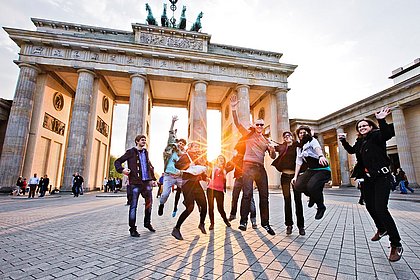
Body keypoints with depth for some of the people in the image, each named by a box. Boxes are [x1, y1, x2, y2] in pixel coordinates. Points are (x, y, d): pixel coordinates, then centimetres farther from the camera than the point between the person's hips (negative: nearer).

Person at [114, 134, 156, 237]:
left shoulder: (145, 152, 15)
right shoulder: (131, 152, -1)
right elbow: (117, 162, 1)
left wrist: (153, 178, 17)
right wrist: (122, 170, -18)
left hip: (147, 182, 6)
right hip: (135, 182, -6)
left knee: (149, 202, 14)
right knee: (133, 206, -1)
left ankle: (147, 223, 33)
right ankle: (132, 229, 11)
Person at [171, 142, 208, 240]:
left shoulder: (198, 157, 17)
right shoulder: (185, 156, -3)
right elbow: (177, 165, -17)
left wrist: (205, 177, 8)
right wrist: (188, 165, -27)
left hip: (196, 183, 7)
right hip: (188, 182, -7)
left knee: (204, 204, 6)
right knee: (190, 207, -13)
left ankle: (201, 224, 32)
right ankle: (176, 229, 0)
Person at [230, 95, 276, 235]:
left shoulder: (266, 140, 19)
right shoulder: (248, 134, 9)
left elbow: (273, 157, 18)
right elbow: (237, 123, -5)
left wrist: (272, 150, -5)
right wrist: (234, 109, -19)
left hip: (261, 168, 5)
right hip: (249, 166, -4)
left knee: (264, 195, 5)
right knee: (247, 193, -14)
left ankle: (265, 222, 18)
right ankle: (243, 221, -5)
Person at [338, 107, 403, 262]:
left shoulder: (376, 135, -8)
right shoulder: (360, 142, 11)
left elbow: (388, 133, -30)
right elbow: (351, 150, 28)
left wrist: (382, 121, -44)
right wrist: (343, 141, 15)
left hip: (382, 177, -8)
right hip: (368, 178, 8)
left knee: (380, 208, -16)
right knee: (370, 206, 16)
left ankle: (396, 245, -1)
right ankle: (381, 229, 41)